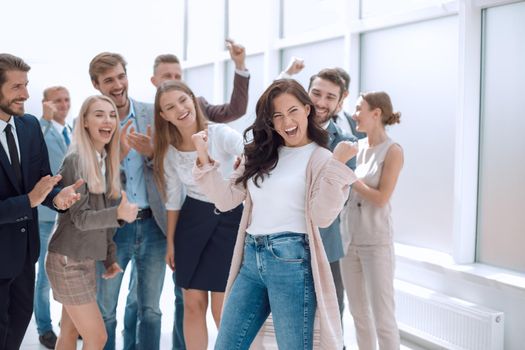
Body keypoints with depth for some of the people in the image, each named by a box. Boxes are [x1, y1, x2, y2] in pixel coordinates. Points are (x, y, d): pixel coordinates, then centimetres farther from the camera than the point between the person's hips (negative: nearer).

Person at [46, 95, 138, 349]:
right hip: (67, 260, -7)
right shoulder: (76, 160, -17)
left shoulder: (107, 161, 7)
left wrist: (110, 257, 13)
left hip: (87, 259, 7)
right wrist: (119, 213, -31)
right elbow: (80, 217, -19)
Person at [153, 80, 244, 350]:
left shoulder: (221, 134, -16)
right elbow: (173, 200, 10)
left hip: (229, 220, -4)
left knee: (222, 310, -1)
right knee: (193, 304, 10)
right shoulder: (169, 150, 0)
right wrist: (170, 242, 12)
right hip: (192, 220, 5)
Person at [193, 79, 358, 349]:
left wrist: (337, 164, -22)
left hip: (290, 260, -6)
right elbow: (226, 199, 13)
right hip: (252, 259, 6)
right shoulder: (260, 154, 15)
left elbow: (322, 216, -14)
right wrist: (204, 158, 3)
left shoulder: (320, 158, -3)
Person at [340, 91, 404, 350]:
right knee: (358, 312, 14)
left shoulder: (392, 151, -9)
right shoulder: (357, 147, 8)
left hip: (376, 242, -6)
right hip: (349, 239, 6)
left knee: (382, 317, -3)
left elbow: (381, 198, -14)